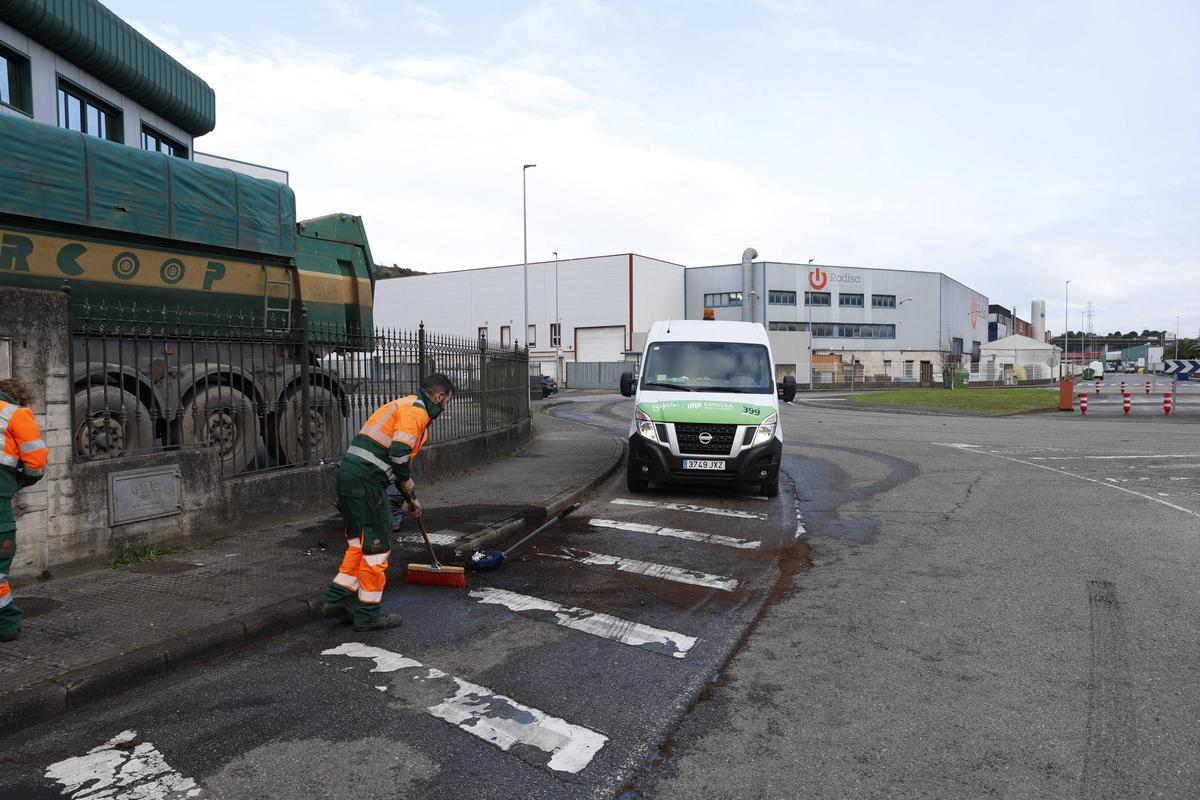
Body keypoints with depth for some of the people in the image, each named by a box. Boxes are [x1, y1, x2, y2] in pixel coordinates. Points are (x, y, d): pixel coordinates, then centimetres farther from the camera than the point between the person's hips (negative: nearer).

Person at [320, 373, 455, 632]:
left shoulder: (406, 406, 24)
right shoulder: (416, 410, -8)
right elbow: (399, 454, -21)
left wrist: (410, 499, 34)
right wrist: (410, 491, -4)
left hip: (349, 475, 10)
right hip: (366, 480, -10)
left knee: (359, 542, 20)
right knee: (377, 545, 1)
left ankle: (334, 601, 25)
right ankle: (368, 614, 12)